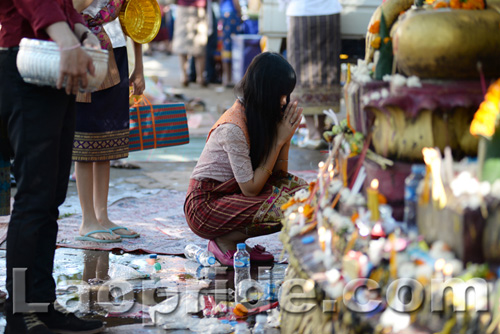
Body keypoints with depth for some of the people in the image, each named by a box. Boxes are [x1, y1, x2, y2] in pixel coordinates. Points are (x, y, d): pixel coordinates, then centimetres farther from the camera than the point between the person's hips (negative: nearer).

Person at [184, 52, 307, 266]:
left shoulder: (262, 118, 1)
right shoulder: (233, 128, -24)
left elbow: (279, 174, 0)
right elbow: (251, 188, -22)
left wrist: (286, 137, -13)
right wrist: (279, 140, -20)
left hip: (231, 193, 8)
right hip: (204, 205, -8)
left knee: (297, 187, -9)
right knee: (284, 205, -25)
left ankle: (235, 236, 0)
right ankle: (224, 241, -6)